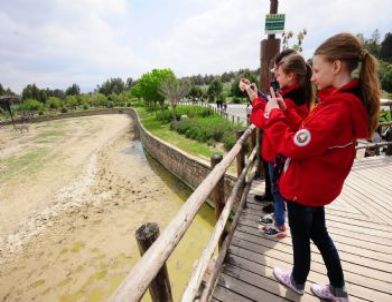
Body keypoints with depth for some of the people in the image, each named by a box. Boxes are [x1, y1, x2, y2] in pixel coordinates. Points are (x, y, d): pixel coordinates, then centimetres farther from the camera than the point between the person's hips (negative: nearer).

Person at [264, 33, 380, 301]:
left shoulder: (337, 109, -28)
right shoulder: (349, 100, 4)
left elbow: (293, 147, -27)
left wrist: (274, 114, -16)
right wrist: (285, 110, 3)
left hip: (304, 187, -9)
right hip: (316, 185, 9)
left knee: (300, 236, 16)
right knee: (318, 233, 26)